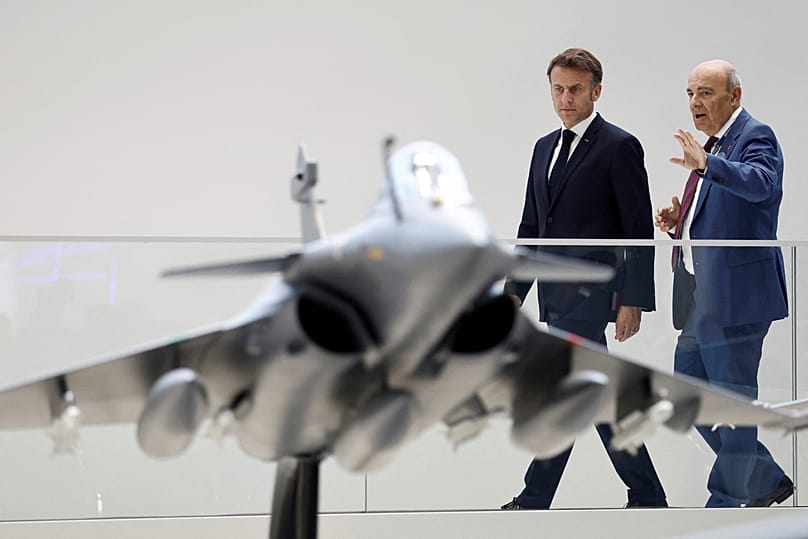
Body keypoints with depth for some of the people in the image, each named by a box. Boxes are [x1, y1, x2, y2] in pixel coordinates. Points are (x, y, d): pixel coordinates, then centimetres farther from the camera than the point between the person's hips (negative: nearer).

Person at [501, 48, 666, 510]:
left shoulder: (619, 147, -6)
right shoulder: (546, 148, 17)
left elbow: (639, 231, -9)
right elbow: (531, 227, 19)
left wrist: (633, 300, -14)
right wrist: (515, 291, 13)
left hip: (588, 293, -7)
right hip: (554, 293, 8)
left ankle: (534, 499, -1)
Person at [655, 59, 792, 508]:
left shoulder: (755, 136, -8)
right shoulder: (712, 147, 20)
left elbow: (760, 183, -30)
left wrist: (706, 165, -41)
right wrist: (677, 222, 7)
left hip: (737, 295, -10)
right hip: (700, 298, 10)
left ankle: (724, 504, 7)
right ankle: (767, 481, 22)